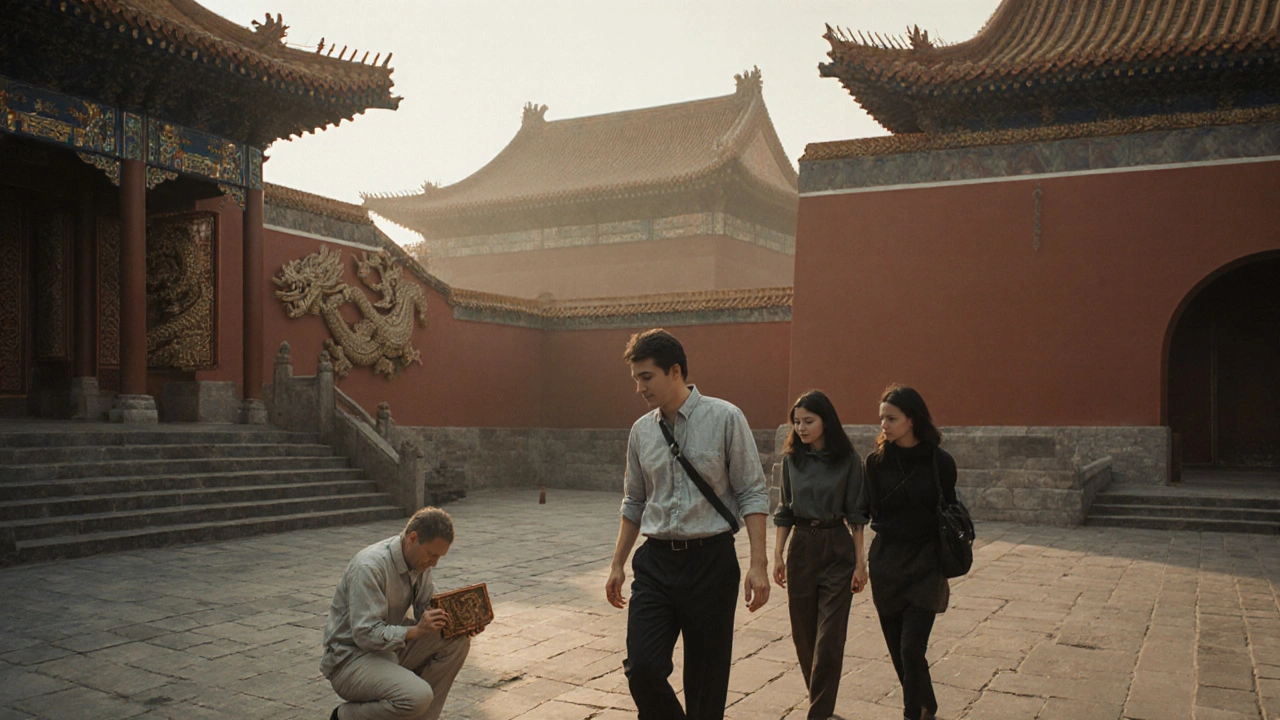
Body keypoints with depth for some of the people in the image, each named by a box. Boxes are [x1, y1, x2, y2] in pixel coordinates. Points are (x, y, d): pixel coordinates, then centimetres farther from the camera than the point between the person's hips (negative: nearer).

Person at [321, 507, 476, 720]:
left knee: (457, 641, -8)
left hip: (390, 646, 8)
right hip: (350, 658, -8)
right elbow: (366, 634, -28)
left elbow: (426, 608, 10)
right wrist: (416, 630, -29)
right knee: (418, 696, -30)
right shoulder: (370, 566, -26)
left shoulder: (419, 559, 0)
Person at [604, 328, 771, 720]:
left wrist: (758, 563, -13)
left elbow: (753, 494, -6)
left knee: (707, 678, 5)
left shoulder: (725, 418, -6)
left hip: (711, 559, -3)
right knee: (642, 668, -7)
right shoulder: (641, 431, 7)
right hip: (656, 562, 4)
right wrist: (617, 564, 16)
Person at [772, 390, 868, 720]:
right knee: (803, 633, 10)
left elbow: (855, 514, -3)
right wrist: (778, 554, 4)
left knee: (829, 637, -5)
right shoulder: (791, 458, 3)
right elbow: (785, 510, 9)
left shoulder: (847, 460, -6)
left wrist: (860, 561, -5)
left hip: (837, 549, -3)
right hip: (801, 547, 4)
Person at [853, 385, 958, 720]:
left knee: (911, 649, -11)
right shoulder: (877, 460, -1)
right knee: (897, 650, 10)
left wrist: (943, 572, 0)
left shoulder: (939, 462, -7)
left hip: (924, 566, -3)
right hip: (885, 564, 3)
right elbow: (862, 510, 5)